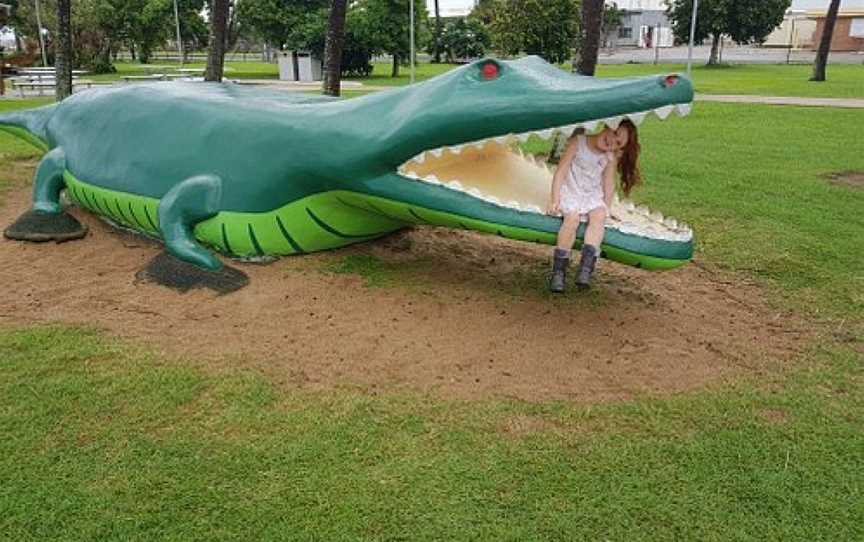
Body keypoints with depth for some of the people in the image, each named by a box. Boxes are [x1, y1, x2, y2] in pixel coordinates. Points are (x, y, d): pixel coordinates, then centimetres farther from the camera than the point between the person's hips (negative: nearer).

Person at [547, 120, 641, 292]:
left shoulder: (611, 158, 1)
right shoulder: (578, 142, -9)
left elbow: (609, 184, 6)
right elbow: (561, 171, -9)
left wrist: (607, 207, -6)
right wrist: (555, 199, -14)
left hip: (593, 195, 3)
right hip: (571, 191, -3)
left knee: (599, 215, -29)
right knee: (573, 216, -31)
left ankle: (586, 269, -39)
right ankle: (559, 271, -30)